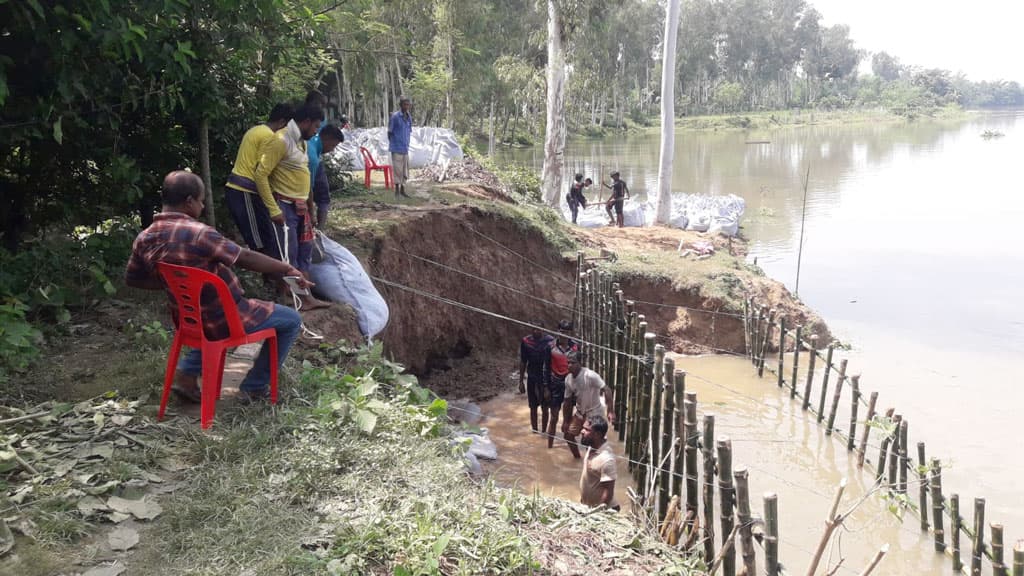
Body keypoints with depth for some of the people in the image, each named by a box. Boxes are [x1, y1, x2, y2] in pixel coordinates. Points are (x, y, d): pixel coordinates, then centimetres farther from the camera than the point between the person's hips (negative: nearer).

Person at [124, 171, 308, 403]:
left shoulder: (145, 238, -4)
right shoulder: (198, 233, -26)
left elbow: (132, 278, 10)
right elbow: (247, 258, -20)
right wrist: (289, 269, -9)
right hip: (225, 320, -8)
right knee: (291, 320, 9)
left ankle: (187, 374, 25)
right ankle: (254, 388, 14)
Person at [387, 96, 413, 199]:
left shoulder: (409, 117, 8)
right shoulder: (395, 116, -10)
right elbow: (389, 132, -5)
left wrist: (407, 144, 14)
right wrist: (393, 145, 1)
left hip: (405, 148, 6)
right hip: (396, 148, -6)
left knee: (405, 169, 9)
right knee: (397, 169, -4)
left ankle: (402, 189, 19)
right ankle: (397, 190, 4)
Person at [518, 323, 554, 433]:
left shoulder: (550, 341, -11)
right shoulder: (525, 342, -6)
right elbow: (522, 362, 4)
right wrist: (521, 381, 4)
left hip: (546, 379, -1)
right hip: (532, 379, 2)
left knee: (545, 408, 7)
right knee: (533, 408, 9)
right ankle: (534, 432, 21)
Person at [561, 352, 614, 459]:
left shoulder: (590, 375, -27)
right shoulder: (568, 379, -7)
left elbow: (607, 390, -30)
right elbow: (567, 401, 3)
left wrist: (610, 412, -36)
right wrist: (565, 421, 6)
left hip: (595, 412, -6)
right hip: (580, 412, 7)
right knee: (568, 434, 6)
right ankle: (577, 458, 27)